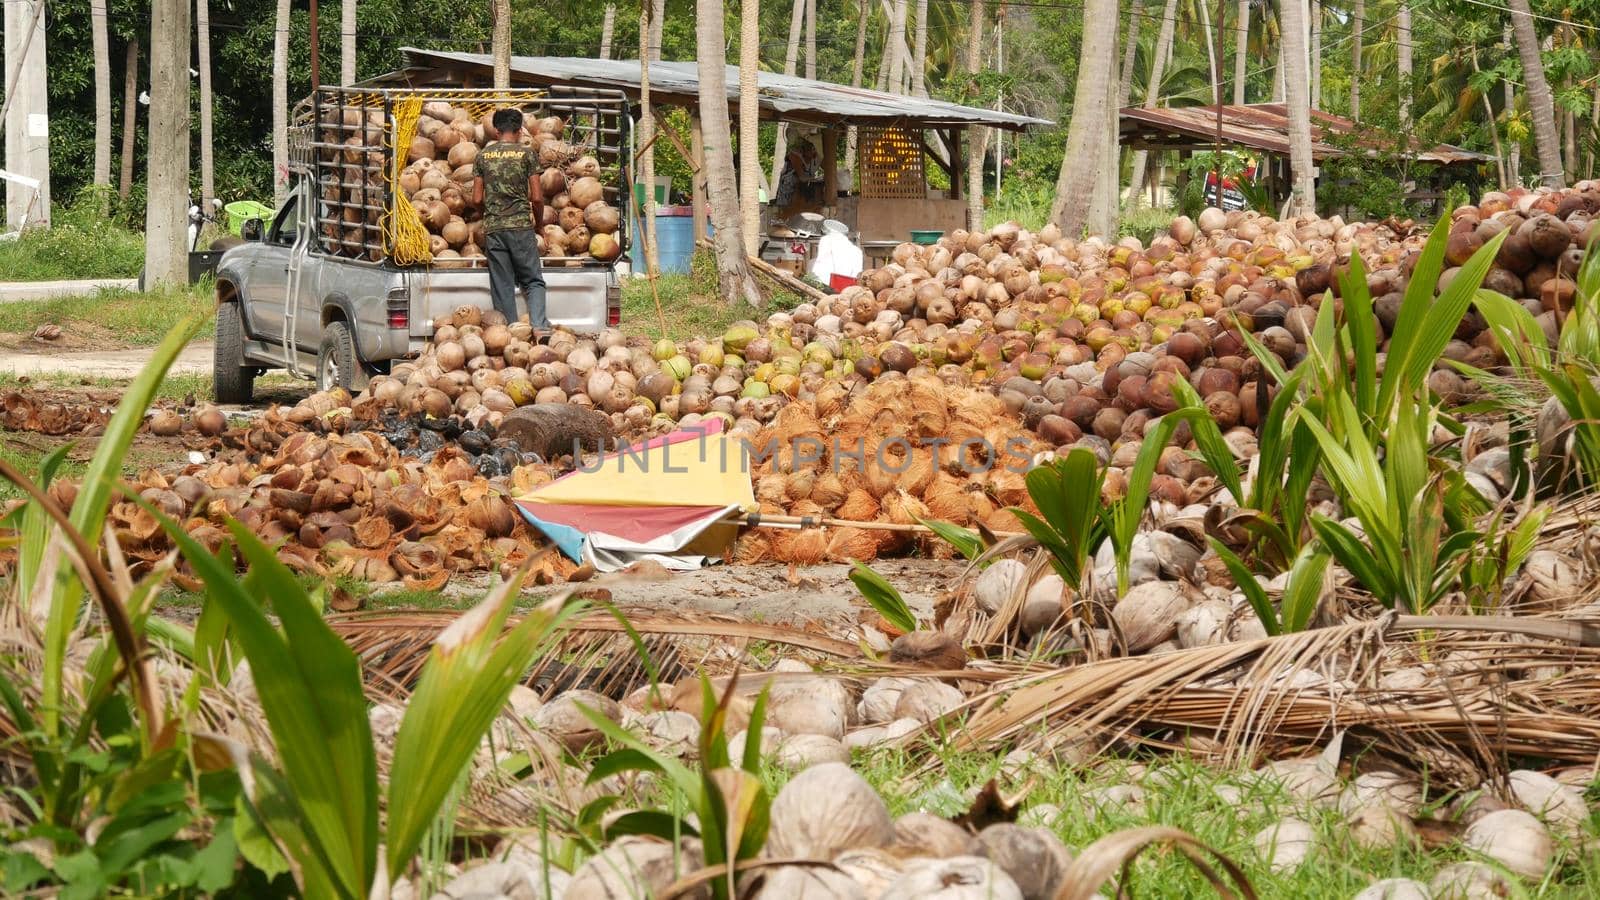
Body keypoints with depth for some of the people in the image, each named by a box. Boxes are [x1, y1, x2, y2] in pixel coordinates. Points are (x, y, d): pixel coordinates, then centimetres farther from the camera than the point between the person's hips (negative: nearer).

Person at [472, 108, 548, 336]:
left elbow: (477, 199, 7)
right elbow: (537, 197, -3)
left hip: (493, 229, 2)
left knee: (502, 285, 6)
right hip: (521, 225, -2)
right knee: (533, 281, 4)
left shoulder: (484, 155, 7)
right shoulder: (527, 153, 0)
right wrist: (538, 223, 13)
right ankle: (539, 325, -16)